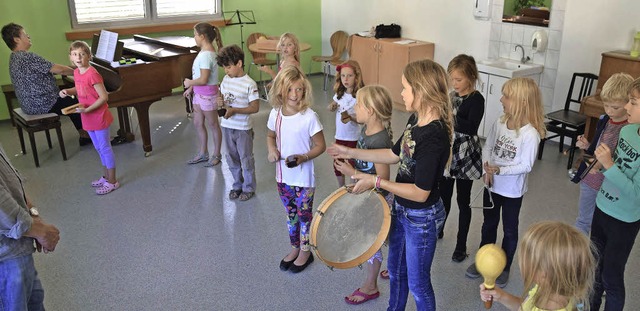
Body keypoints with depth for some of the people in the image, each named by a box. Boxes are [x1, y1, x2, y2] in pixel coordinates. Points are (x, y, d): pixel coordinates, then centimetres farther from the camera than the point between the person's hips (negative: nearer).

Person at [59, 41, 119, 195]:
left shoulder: (92, 74, -21)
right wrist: (67, 91, 3)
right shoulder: (76, 73, 4)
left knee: (104, 148, 1)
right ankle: (107, 176, 33)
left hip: (99, 117, -8)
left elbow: (104, 97, -22)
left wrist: (87, 110, -22)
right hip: (88, 118, 8)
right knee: (99, 148, 18)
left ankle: (112, 182, 12)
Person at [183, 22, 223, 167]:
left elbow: (203, 80, -25)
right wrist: (191, 88, 10)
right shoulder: (204, 51, 8)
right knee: (198, 123, 17)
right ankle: (202, 153, 30)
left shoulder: (206, 55, -22)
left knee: (213, 125, 6)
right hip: (199, 93, 10)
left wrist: (189, 83, -9)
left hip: (207, 94, -10)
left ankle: (216, 155, 20)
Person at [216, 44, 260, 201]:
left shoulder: (249, 84, -16)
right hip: (227, 126, 6)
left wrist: (234, 110, -25)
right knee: (232, 158, 17)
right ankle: (237, 185, 34)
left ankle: (249, 188, 25)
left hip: (243, 128, -6)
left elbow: (255, 107, -17)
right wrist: (220, 102, -10)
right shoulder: (226, 80, 4)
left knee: (246, 159, 8)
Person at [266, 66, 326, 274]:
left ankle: (305, 251, 32)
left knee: (304, 215, 12)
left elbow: (320, 146, -10)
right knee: (291, 215, 21)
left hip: (303, 178, -5)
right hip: (283, 176, 5)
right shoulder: (275, 113, -3)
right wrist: (272, 150, -6)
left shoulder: (309, 116, -18)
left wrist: (303, 157, -25)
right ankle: (295, 248, 41)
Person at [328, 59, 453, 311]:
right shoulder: (416, 120, -3)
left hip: (422, 218, -9)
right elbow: (395, 154, 11)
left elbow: (420, 193, -30)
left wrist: (376, 182, -26)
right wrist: (351, 153, 10)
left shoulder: (434, 136, -31)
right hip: (401, 210, 9)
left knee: (417, 282, 13)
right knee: (395, 269, 28)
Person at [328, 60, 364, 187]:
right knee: (337, 166, 16)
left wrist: (350, 117, -36)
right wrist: (331, 107, -4)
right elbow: (332, 106, 18)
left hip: (354, 137, -6)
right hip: (340, 135, 6)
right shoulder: (340, 93, 2)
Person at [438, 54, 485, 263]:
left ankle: (461, 245, 19)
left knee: (463, 201, 6)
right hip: (447, 154, 6)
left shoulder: (476, 99, -15)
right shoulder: (452, 96, 5)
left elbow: (472, 127, -29)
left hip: (465, 157, -6)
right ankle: (438, 230, 40)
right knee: (443, 196, 18)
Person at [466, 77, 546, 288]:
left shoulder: (530, 134, -23)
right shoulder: (499, 123, -7)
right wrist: (486, 170, -14)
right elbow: (487, 148, 0)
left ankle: (504, 268, 35)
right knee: (489, 224, 21)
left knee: (509, 230, 15)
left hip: (513, 190, -5)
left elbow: (526, 166, -21)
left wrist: (500, 170, -29)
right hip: (492, 185, 5)